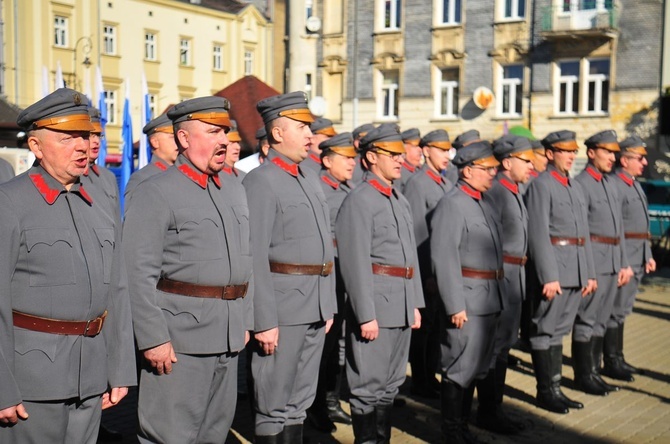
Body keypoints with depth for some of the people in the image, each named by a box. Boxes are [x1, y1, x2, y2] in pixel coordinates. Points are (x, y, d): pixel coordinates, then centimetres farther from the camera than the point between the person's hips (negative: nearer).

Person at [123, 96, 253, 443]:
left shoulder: (235, 192, 15)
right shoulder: (155, 193, -9)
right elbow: (138, 274, -15)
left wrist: (244, 321, 14)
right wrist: (153, 338, -17)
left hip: (228, 339, 7)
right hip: (179, 341, -7)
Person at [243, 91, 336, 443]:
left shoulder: (312, 180, 16)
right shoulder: (261, 181, -11)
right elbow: (255, 257, -16)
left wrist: (329, 306, 15)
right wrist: (265, 321, -19)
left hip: (315, 309, 8)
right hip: (282, 310, -8)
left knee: (300, 401, 16)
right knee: (274, 408, 2)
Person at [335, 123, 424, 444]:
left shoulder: (401, 201, 16)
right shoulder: (359, 201, -11)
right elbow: (355, 263, -17)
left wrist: (416, 305, 15)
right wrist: (366, 315, -20)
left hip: (402, 306, 9)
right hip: (376, 304, -8)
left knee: (391, 384, 16)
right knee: (369, 385, 1)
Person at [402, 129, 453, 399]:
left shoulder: (446, 184, 14)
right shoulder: (417, 183, -11)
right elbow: (417, 232, -15)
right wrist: (427, 273, -16)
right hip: (426, 269, -7)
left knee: (437, 325, 14)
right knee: (423, 325, 3)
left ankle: (431, 377, 25)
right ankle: (420, 383, 14)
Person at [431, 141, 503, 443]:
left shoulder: (485, 201, 14)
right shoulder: (452, 204, -13)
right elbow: (444, 257, -18)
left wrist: (496, 294, 15)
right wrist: (455, 305, -20)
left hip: (489, 299, 9)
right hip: (467, 299, -9)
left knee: (477, 365, 16)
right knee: (461, 367, -1)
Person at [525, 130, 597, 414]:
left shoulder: (576, 187, 18)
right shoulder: (541, 185, -8)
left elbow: (584, 233, 19)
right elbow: (538, 234, -15)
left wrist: (589, 273, 15)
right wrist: (549, 276, -19)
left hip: (576, 271, 8)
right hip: (553, 266, -8)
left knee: (559, 330, 14)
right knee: (546, 331, 0)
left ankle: (555, 388, 21)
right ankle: (546, 391, 9)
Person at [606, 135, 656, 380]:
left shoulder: (635, 185, 16)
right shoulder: (614, 185, -15)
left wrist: (648, 256, 19)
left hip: (637, 259, 10)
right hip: (623, 257, -10)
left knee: (623, 310, 15)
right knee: (616, 310, -3)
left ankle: (618, 359, 24)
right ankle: (611, 363, 5)